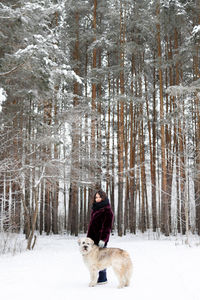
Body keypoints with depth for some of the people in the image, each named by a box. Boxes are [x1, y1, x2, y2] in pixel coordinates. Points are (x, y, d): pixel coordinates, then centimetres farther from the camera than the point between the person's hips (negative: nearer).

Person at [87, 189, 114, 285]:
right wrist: (88, 237, 20)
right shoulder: (95, 209, 19)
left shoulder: (107, 211, -8)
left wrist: (103, 239, -21)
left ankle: (103, 279, 2)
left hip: (100, 239, -8)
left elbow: (107, 226, -15)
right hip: (93, 238, 8)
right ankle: (100, 278, 16)